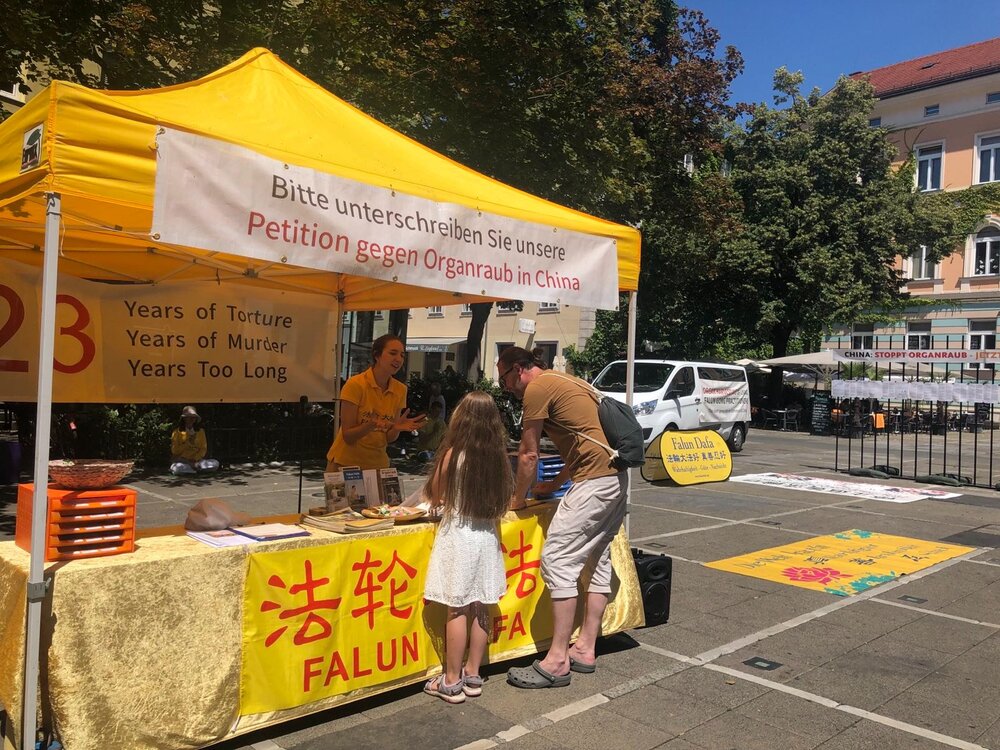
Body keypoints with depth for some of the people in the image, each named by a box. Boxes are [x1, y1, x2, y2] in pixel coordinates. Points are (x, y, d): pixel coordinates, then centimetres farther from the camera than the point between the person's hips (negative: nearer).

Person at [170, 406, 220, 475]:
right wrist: (186, 443, -13)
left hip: (196, 461, 3)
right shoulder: (177, 432, 4)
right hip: (181, 461, -3)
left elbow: (203, 449, 6)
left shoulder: (200, 431, 10)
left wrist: (195, 459, -10)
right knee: (178, 469, -40)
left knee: (215, 463, -23)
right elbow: (174, 451, 0)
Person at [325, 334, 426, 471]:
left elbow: (388, 438, 0)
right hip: (346, 462, -4)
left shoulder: (400, 390, -4)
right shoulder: (355, 384, -17)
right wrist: (371, 425, -33)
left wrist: (397, 428, -21)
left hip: (377, 463, 4)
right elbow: (348, 436, -16)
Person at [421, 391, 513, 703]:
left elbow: (433, 496, -1)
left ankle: (451, 682, 11)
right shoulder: (497, 456, -1)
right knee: (479, 609, 12)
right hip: (487, 537, 5)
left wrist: (444, 499, 21)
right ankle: (472, 675, 23)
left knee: (457, 610, 2)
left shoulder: (453, 454, -13)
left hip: (458, 536, -5)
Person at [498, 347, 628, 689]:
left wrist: (517, 500, 9)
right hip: (616, 477, 10)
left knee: (558, 560, -8)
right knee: (598, 560, 13)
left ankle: (557, 661, -4)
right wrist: (554, 485, 22)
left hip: (594, 480, -10)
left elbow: (528, 456, -4)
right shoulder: (563, 381, 22)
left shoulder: (537, 387, -7)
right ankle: (585, 649, 21)